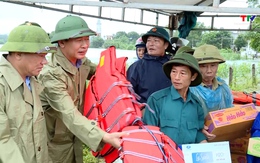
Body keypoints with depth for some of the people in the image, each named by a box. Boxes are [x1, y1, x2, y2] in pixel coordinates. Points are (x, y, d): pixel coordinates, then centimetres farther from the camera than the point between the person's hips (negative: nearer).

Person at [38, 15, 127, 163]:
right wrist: (104, 137, -48)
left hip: (75, 139, 7)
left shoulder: (82, 62, -3)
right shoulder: (51, 74, -27)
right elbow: (69, 114, -37)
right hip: (55, 144, -7)